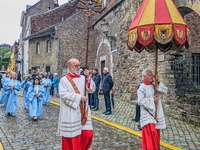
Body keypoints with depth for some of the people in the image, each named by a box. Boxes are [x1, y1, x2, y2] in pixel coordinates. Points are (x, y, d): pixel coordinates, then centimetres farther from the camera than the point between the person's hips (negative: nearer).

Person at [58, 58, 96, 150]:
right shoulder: (64, 80, -2)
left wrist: (88, 77, -10)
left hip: (83, 113, 4)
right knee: (71, 138, 3)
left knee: (88, 135, 2)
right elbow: (64, 94, -15)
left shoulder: (83, 79, 11)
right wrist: (79, 97, -17)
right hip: (70, 115, -4)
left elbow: (92, 90, 2)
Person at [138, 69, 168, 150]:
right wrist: (152, 100, -18)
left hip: (156, 113, 6)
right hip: (148, 113, -6)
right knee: (151, 132, -13)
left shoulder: (155, 85, 8)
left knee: (156, 132, 14)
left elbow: (165, 91, -2)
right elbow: (140, 101, -17)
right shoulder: (142, 88, -10)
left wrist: (159, 82, -11)